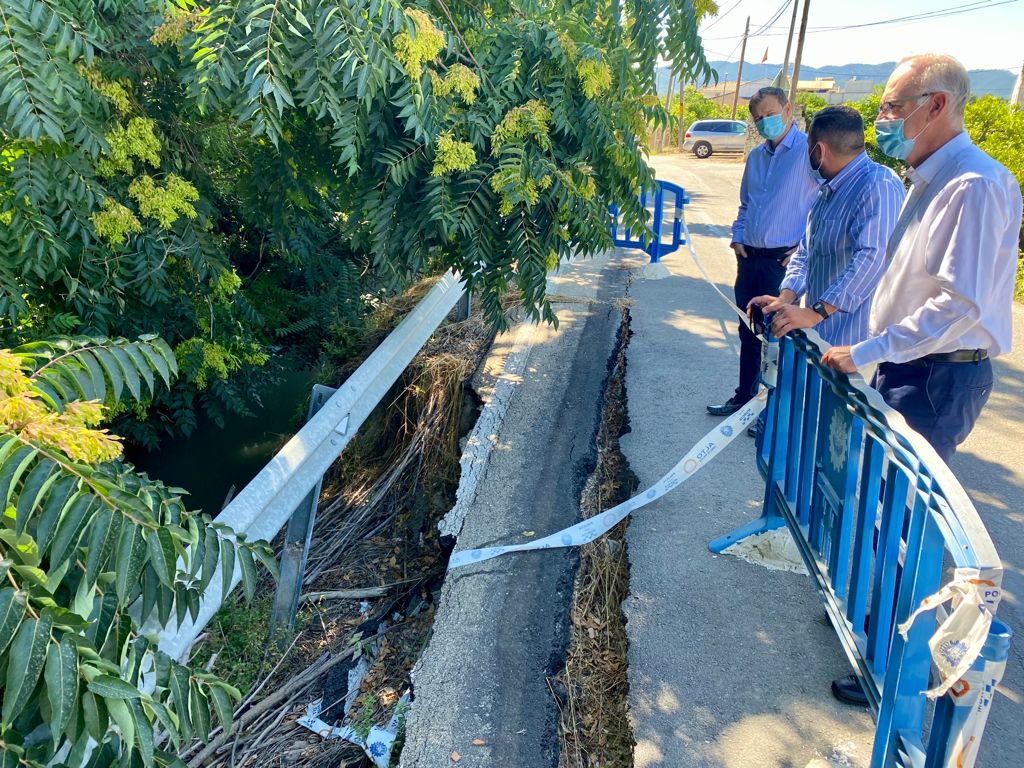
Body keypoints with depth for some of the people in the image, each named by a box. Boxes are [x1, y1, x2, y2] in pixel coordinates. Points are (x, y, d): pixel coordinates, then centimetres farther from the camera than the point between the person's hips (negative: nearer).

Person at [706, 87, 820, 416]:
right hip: (750, 259, 7)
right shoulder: (755, 157, 15)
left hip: (784, 262, -7)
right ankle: (744, 397, 28)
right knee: (748, 332, 15)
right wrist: (738, 237, 11)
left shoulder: (811, 151, -9)